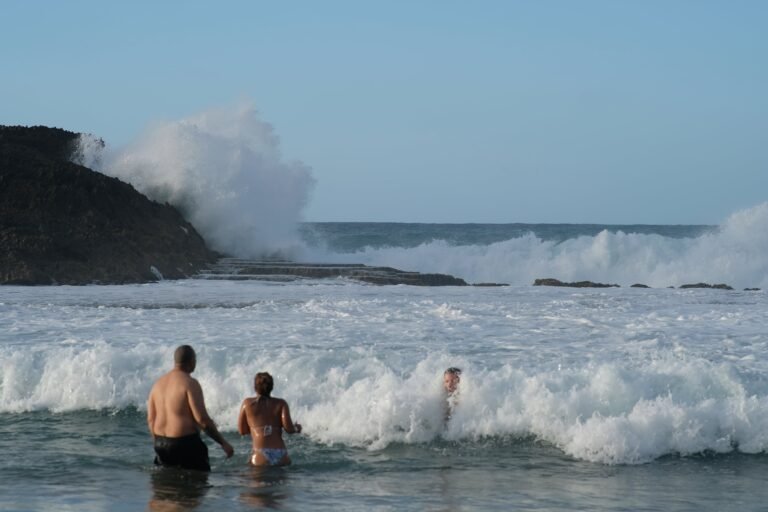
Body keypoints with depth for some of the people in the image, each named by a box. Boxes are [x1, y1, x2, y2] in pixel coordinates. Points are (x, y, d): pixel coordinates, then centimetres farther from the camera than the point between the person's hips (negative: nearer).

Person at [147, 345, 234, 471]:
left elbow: (151, 419, 11)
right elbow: (202, 419, -18)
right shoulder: (190, 384, -14)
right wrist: (223, 443, -11)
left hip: (161, 443, 7)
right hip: (185, 444, -7)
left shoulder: (159, 383, 8)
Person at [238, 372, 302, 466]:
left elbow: (242, 431, 19)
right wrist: (296, 429, 22)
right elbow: (288, 428, 0)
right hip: (281, 456, 1)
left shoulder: (248, 403, 12)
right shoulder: (281, 403, 12)